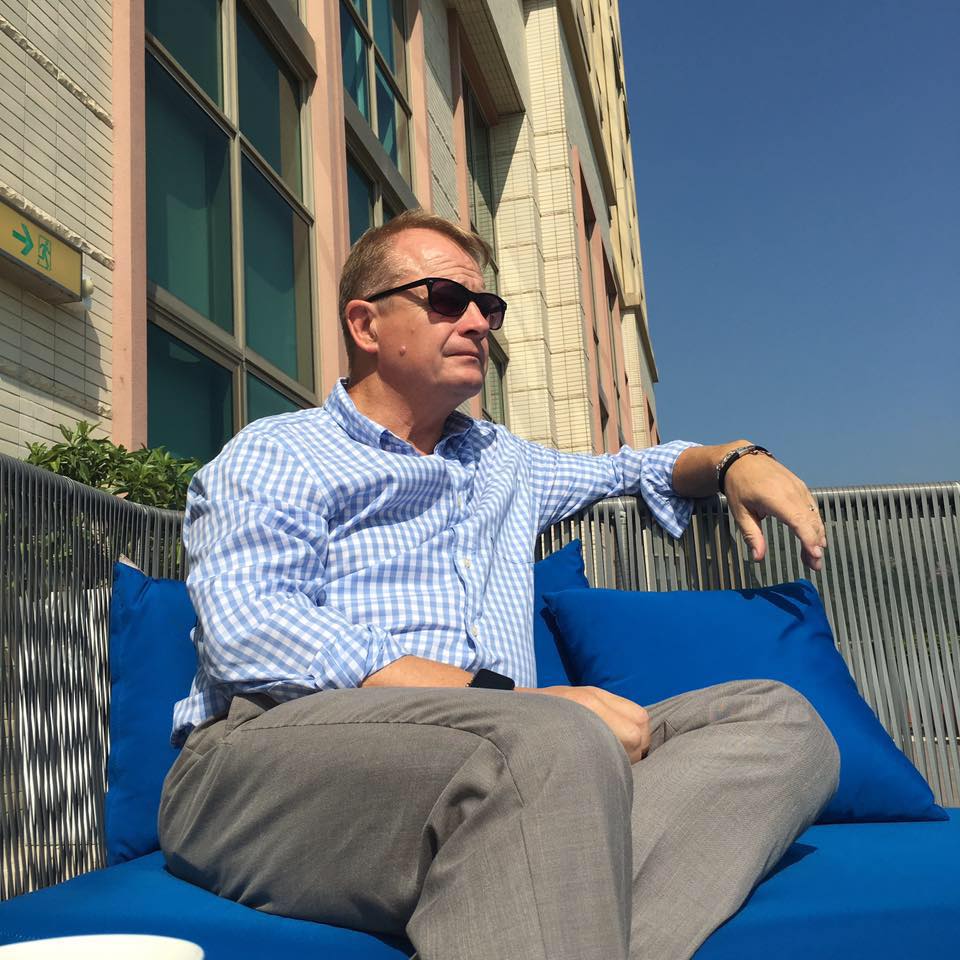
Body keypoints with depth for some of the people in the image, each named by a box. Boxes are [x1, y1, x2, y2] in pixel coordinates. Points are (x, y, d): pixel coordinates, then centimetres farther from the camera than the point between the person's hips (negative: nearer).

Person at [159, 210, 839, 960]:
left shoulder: (503, 460, 30)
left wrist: (730, 460, 21)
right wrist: (503, 700, -18)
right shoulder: (274, 456, 9)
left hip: (501, 765, 7)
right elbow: (249, 632, -10)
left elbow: (630, 468, 46)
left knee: (780, 721, -15)